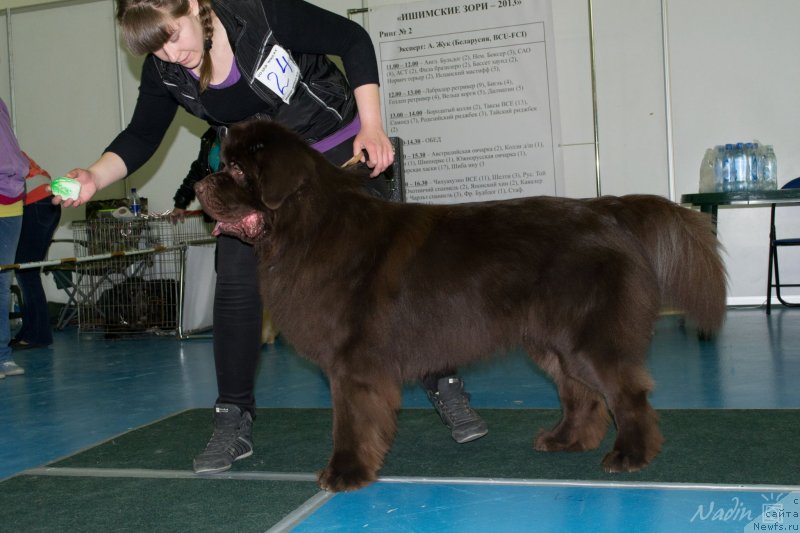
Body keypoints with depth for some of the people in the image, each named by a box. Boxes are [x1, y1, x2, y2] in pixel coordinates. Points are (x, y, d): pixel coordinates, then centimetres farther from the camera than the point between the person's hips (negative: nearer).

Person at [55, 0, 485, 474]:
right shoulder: (164, 72, -14)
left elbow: (353, 40, -17)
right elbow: (141, 137, -4)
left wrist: (372, 127, -22)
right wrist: (96, 176, -25)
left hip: (335, 150, -3)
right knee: (236, 281, -8)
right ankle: (234, 421, 1)